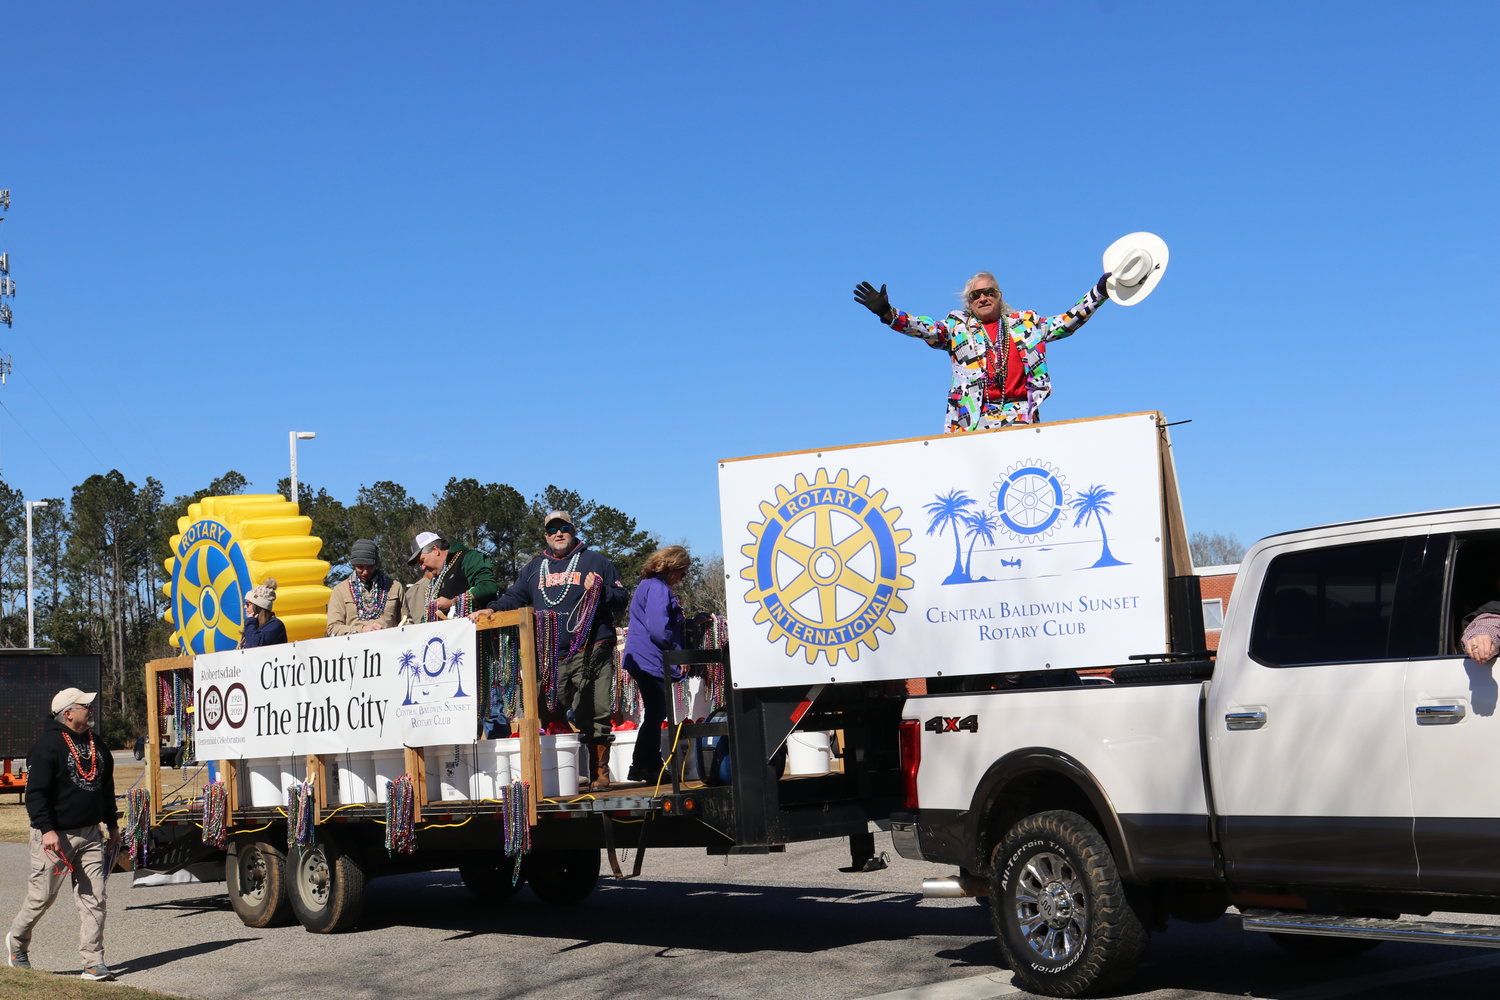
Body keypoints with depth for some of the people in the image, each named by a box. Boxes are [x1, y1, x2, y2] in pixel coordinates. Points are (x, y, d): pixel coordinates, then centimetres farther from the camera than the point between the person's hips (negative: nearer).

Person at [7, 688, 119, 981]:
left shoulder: (96, 745, 13)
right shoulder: (48, 745, -10)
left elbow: (106, 788, 23)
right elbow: (36, 792, -15)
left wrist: (112, 825, 22)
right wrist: (46, 829, -22)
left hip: (90, 834, 6)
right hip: (56, 836, -6)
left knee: (94, 897, -1)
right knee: (42, 895, 5)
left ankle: (94, 962, 1)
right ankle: (17, 939, 32)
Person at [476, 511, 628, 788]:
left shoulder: (596, 562, 10)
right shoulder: (534, 568, 21)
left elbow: (620, 600, 7)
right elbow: (514, 597, 19)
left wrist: (600, 591, -11)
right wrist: (492, 610, 3)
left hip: (590, 653, -3)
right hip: (548, 657, 4)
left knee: (594, 715, -6)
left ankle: (600, 772, 1)